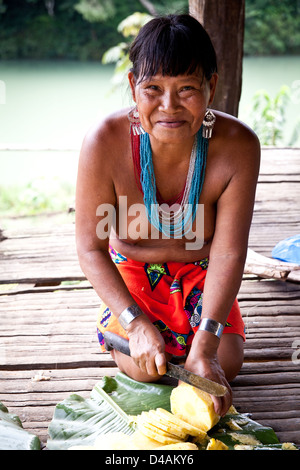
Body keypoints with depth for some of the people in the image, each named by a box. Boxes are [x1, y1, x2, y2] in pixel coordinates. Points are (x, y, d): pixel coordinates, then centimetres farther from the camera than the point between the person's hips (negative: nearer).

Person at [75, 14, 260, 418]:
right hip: (132, 268, -1)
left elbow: (228, 254, -25)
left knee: (225, 365, -10)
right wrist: (136, 323, -31)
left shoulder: (238, 146, -30)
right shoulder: (105, 142, -31)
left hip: (200, 271, 1)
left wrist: (205, 346, -34)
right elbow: (91, 248, -21)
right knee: (142, 367, -16)